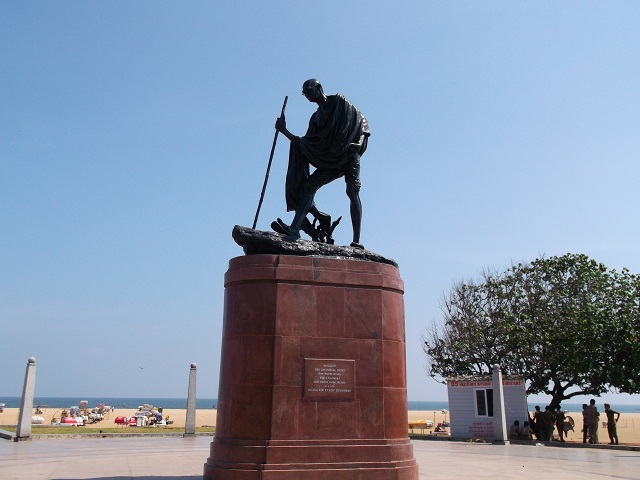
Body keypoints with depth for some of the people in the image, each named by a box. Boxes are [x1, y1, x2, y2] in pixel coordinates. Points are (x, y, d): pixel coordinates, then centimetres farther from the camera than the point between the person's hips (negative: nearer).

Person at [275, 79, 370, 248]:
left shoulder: (339, 101, 7)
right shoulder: (316, 117, 22)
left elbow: (362, 120, -2)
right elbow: (304, 144, 16)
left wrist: (358, 142, -18)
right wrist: (284, 131, 10)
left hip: (350, 153, -6)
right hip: (331, 161, 6)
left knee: (352, 191, -20)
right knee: (308, 186, -13)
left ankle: (356, 241, -24)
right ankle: (294, 229, -17)